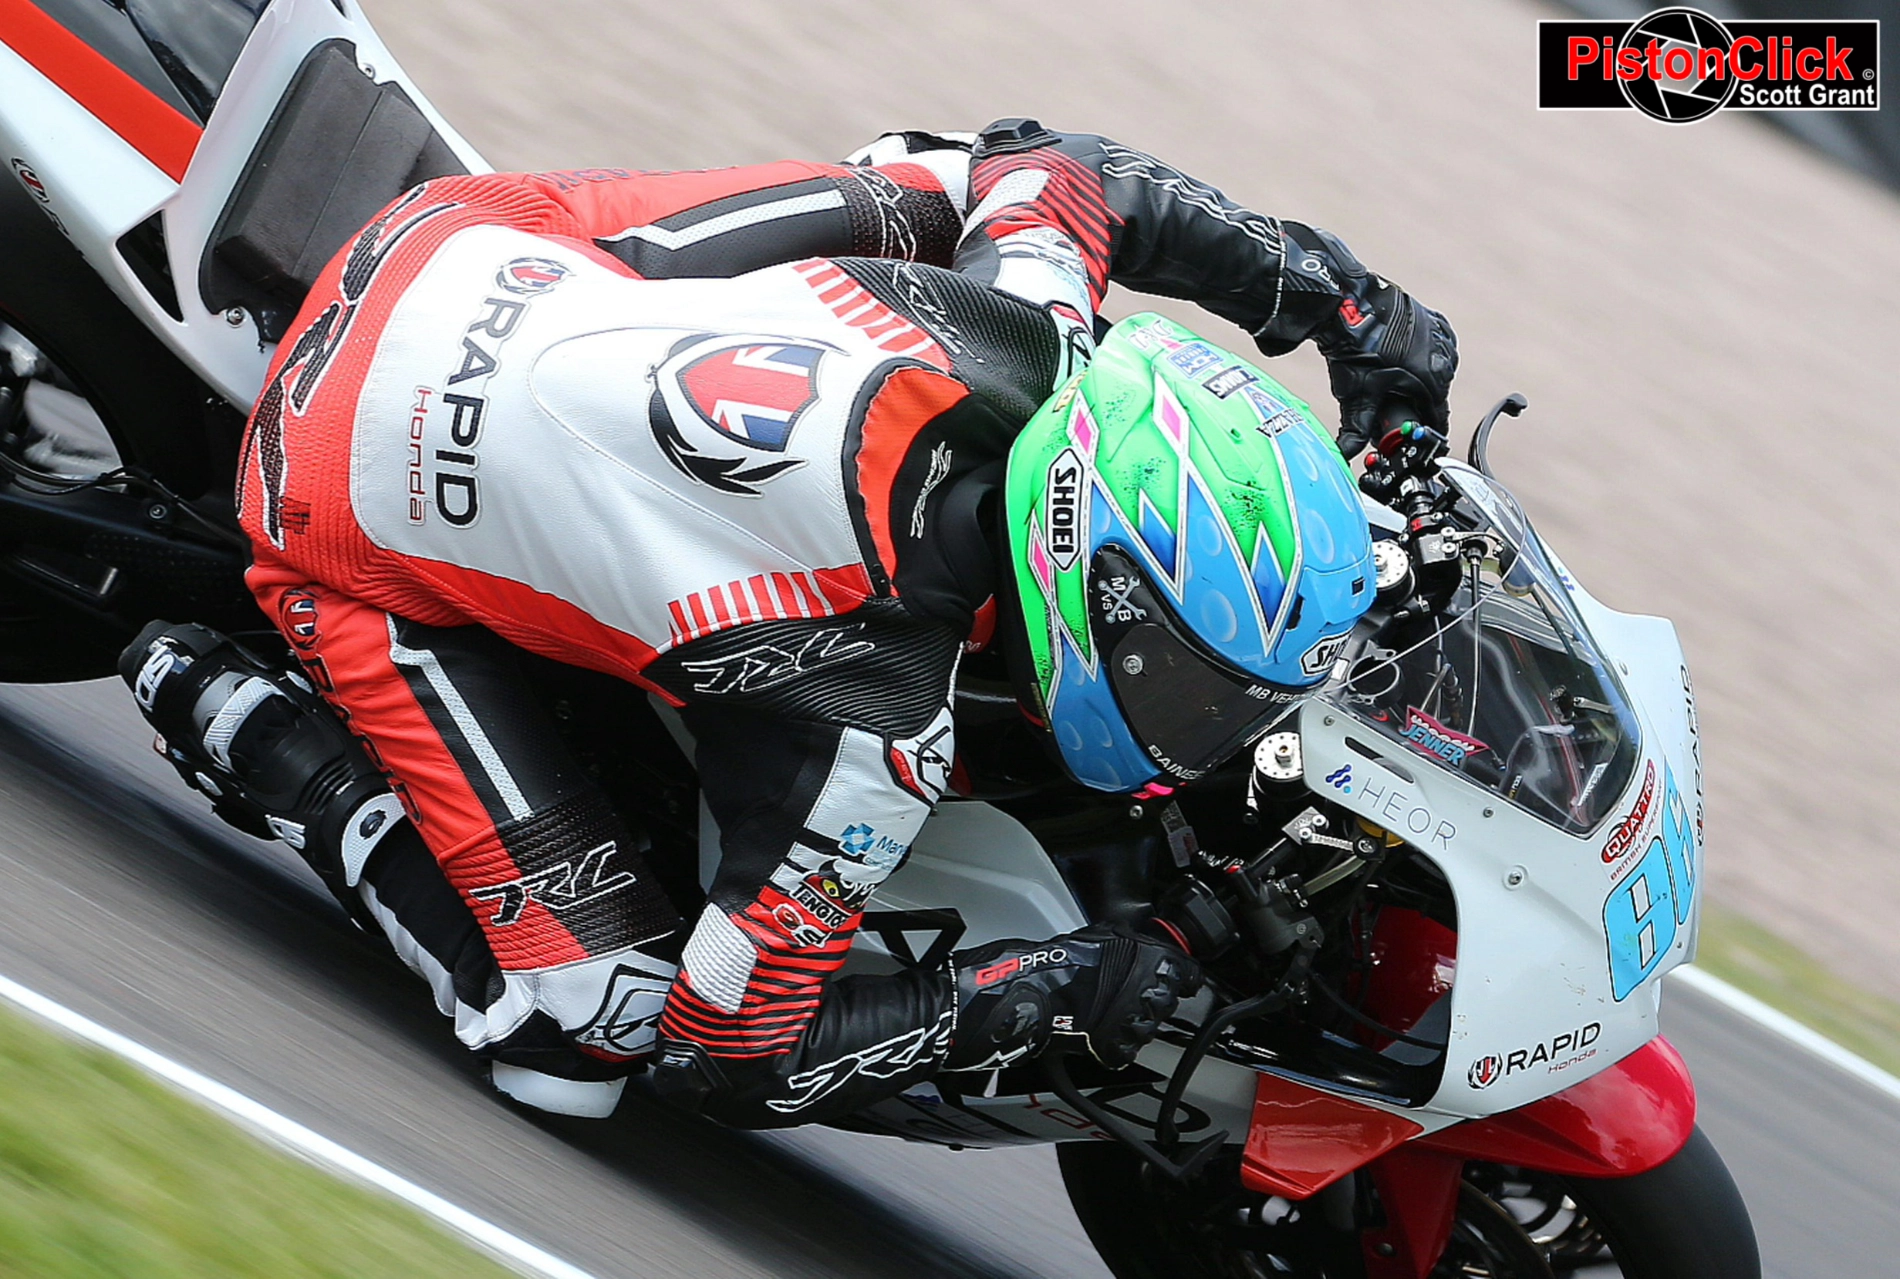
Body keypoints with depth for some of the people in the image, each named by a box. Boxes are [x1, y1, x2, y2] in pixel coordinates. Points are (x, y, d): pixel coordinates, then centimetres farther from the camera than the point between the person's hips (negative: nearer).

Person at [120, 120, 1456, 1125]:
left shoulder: (1024, 326, -18)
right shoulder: (874, 733, -30)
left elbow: (1050, 168, 9)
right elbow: (730, 1053, -17)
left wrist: (1346, 299, 5)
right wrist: (1043, 999, -13)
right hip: (363, 519, -6)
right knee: (586, 1031, -6)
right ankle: (241, 717, 7)